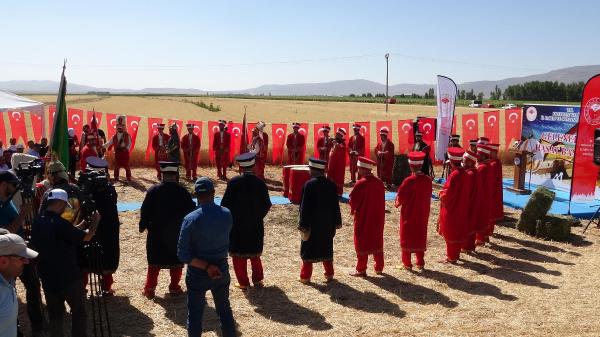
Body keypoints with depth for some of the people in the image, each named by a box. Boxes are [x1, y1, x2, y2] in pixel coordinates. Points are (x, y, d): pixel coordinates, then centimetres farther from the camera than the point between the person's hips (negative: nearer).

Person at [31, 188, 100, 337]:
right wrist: (95, 222, 3)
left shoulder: (37, 223, 0)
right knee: (78, 311, 11)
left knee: (54, 314, 17)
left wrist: (80, 226, 13)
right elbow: (86, 236, -13)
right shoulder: (59, 224, -23)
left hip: (48, 278, 7)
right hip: (69, 277, -6)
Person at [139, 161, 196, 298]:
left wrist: (142, 226, 10)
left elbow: (145, 211, -4)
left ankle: (149, 288, 12)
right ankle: (174, 287, 17)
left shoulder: (153, 191, -9)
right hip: (178, 234, 0)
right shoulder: (183, 192, -10)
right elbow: (191, 212, -4)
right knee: (176, 261, 13)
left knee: (154, 261, 12)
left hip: (156, 232, 1)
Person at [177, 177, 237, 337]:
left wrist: (206, 267, -18)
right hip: (222, 269, 3)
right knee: (225, 310, 21)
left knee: (195, 314, 12)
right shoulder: (227, 214, -10)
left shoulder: (190, 219, -19)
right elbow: (225, 240, 4)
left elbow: (183, 254, -20)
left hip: (197, 272, -3)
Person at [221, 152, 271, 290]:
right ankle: (257, 280, 25)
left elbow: (225, 204, -12)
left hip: (237, 225, -3)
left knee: (239, 254, 10)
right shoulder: (260, 183, -7)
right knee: (255, 253, 20)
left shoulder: (234, 182, -15)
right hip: (256, 225, 3)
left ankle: (243, 282, 15)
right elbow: (267, 205, -2)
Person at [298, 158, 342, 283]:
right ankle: (329, 274, 21)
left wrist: (303, 225, -10)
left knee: (308, 249, 6)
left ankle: (305, 276, 11)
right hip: (327, 224, 4)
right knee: (326, 248, 16)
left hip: (312, 223, -4)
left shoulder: (309, 184, -15)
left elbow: (305, 206, -14)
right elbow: (335, 205, 6)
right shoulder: (331, 185, 0)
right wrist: (337, 222, 14)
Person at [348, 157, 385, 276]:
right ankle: (379, 267, 23)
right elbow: (382, 200, 7)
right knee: (376, 242, 16)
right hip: (377, 217, 6)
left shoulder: (361, 183, -20)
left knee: (362, 243, 5)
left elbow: (353, 200, -16)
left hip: (363, 218, -6)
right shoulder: (379, 182, 0)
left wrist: (353, 209, 4)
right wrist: (381, 217, 16)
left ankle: (361, 269, 9)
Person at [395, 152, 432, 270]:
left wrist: (397, 203, 5)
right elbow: (428, 196, 5)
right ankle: (420, 263, 22)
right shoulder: (428, 180, -7)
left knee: (407, 237, 9)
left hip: (409, 213, -4)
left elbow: (400, 196, -14)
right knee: (420, 237, 17)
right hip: (423, 214, 5)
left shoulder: (409, 181, -22)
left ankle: (407, 263, 13)